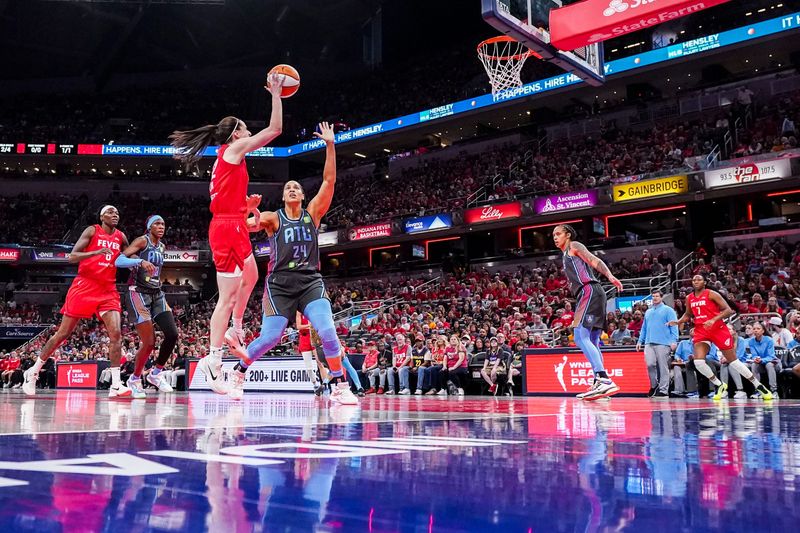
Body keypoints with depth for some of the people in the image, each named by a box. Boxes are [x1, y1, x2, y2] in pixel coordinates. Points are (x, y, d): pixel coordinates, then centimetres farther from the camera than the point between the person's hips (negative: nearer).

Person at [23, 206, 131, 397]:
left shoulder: (121, 237, 10)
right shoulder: (92, 231, -4)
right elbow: (72, 256, -12)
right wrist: (96, 252, -27)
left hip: (108, 290, 4)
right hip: (84, 286, -4)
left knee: (116, 334, -13)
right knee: (63, 333, 4)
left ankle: (116, 385, -13)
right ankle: (33, 371, 21)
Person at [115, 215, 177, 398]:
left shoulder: (162, 247, 15)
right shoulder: (142, 241, -6)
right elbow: (118, 261, -17)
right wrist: (140, 262, -31)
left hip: (157, 294, 7)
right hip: (138, 293, -7)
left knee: (172, 334, -8)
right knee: (149, 342, -10)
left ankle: (156, 373, 11)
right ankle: (135, 380, 12)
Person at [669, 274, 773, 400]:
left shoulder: (711, 294, -8)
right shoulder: (689, 298, 8)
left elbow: (728, 310, -13)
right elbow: (688, 315, 24)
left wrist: (714, 319, -26)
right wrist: (678, 322, 6)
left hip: (718, 329, -4)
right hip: (701, 331, 4)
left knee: (733, 361, 1)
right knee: (698, 362, -14)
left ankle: (758, 385, 17)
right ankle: (719, 385, 8)